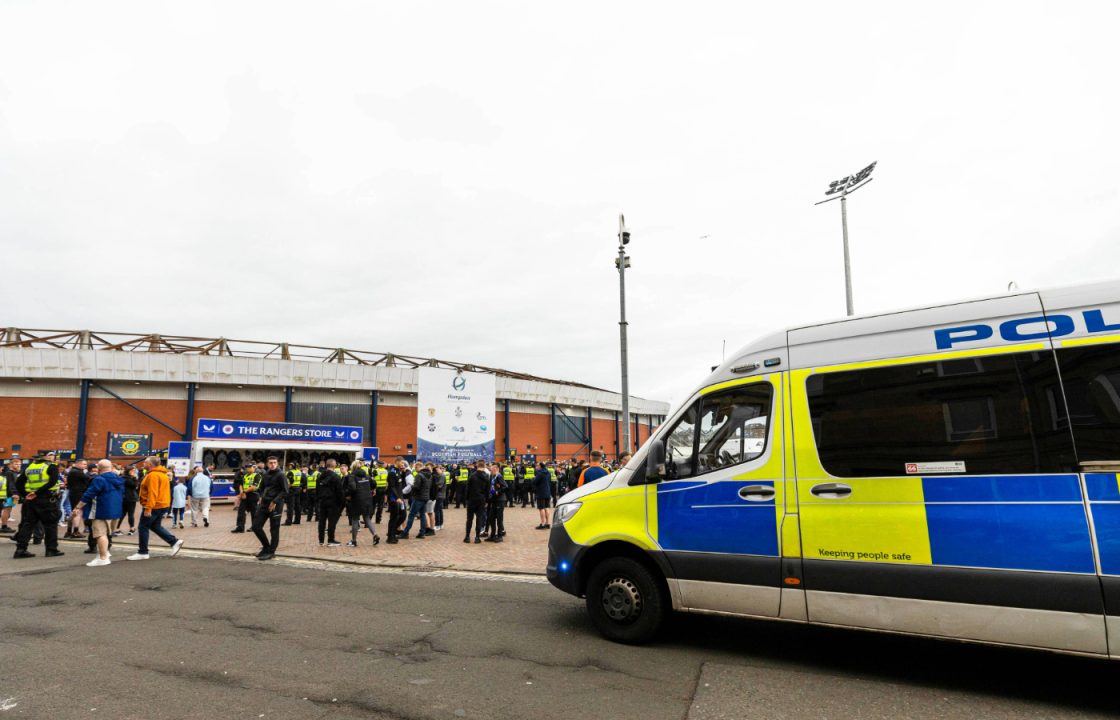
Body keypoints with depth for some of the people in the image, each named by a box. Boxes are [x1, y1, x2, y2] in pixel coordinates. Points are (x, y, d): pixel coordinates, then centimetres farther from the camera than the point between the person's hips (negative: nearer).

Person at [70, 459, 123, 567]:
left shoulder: (99, 479, -13)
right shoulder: (119, 479, 12)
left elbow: (88, 495, -16)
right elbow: (122, 495, 22)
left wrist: (78, 507, -11)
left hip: (101, 511, -9)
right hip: (115, 511, 9)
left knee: (100, 533, -6)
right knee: (106, 533, 21)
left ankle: (103, 558, -8)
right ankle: (106, 553, 25)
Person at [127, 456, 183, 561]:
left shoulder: (153, 475, -17)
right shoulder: (161, 474, 16)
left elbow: (152, 493, -25)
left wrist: (148, 508, -27)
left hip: (154, 506, -10)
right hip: (162, 505, 10)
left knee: (143, 527, 1)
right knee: (155, 526, 17)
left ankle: (143, 552, 7)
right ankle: (175, 541, 10)